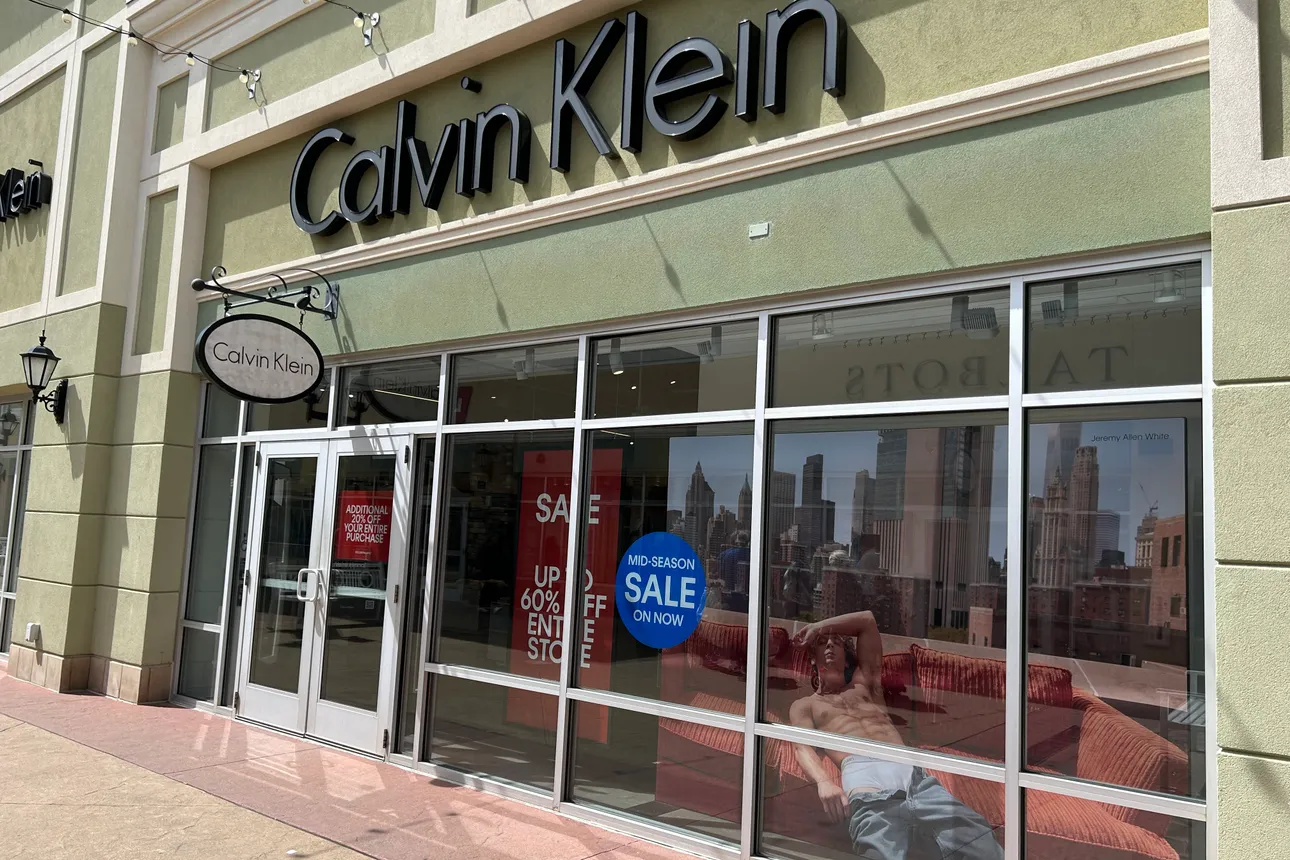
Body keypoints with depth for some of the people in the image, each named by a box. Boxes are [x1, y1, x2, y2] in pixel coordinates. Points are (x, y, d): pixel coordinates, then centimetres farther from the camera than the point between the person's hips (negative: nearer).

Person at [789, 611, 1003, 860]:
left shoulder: (863, 684, 39)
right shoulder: (805, 705, 28)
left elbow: (867, 620, 42)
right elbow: (803, 749, 6)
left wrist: (819, 626, 39)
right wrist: (824, 782, -16)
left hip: (910, 770, 4)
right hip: (861, 773, -4)